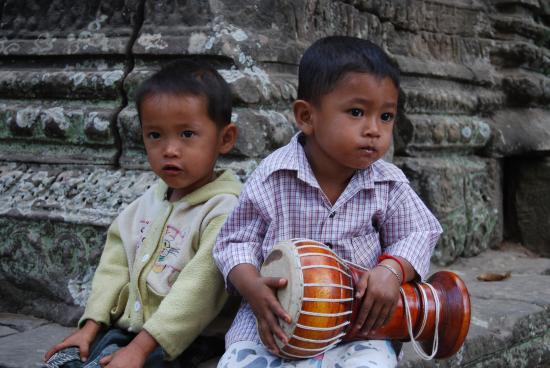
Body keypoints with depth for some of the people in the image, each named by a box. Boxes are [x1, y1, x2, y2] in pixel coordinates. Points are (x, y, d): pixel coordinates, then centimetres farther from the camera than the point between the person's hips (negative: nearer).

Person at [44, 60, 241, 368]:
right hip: (126, 329, 7)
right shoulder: (150, 202, 11)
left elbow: (197, 290, -22)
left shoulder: (223, 210, -16)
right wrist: (92, 325, 1)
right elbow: (116, 264, 12)